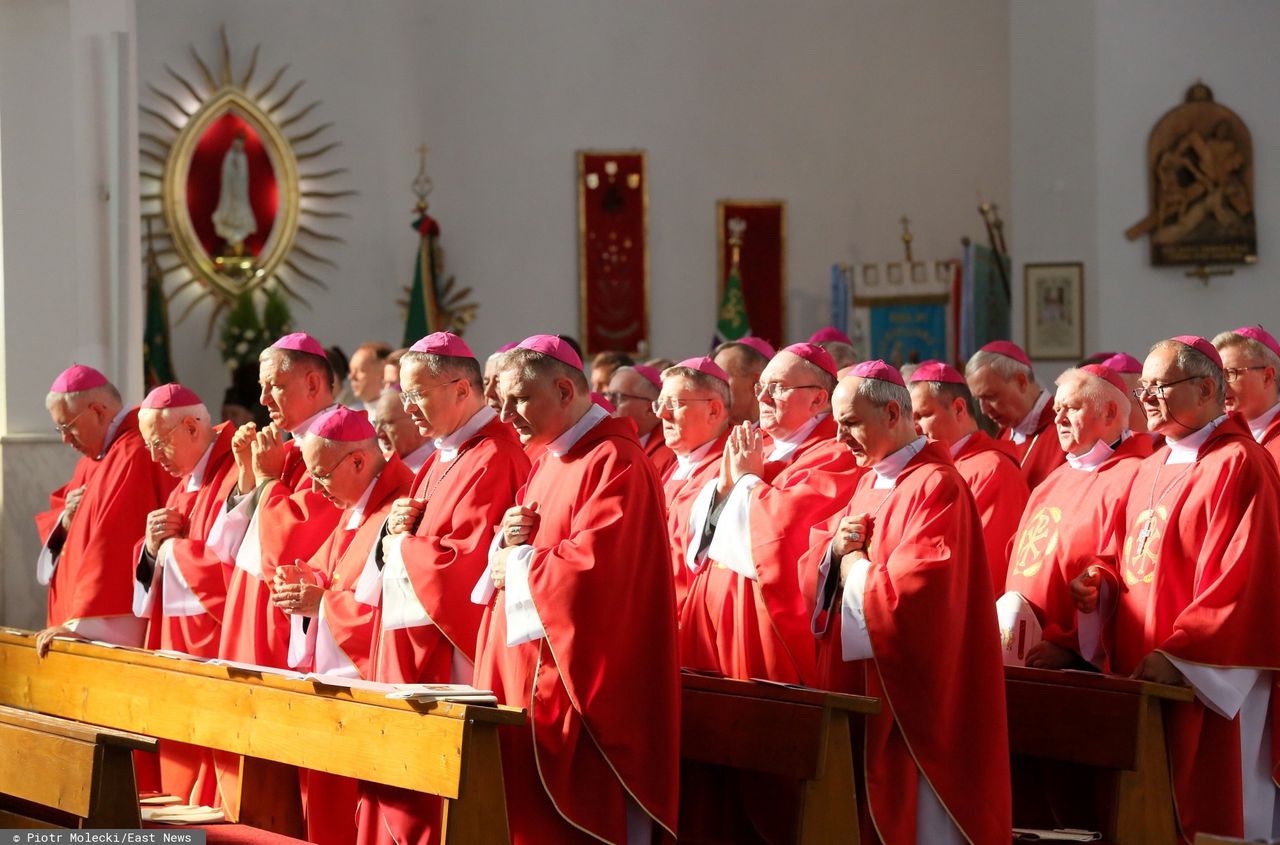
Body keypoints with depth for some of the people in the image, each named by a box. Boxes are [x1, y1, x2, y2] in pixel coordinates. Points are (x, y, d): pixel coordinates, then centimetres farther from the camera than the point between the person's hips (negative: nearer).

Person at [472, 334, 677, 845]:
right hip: (526, 678, 9)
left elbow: (594, 566, -25)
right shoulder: (549, 463, 17)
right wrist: (509, 543, -1)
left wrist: (518, 561, -10)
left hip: (578, 686, -9)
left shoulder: (614, 462, -13)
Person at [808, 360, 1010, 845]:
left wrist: (855, 565, -8)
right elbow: (817, 564, 17)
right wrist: (837, 547, -5)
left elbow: (915, 591, -25)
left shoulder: (935, 486, -15)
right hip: (858, 686, 9)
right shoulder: (871, 482, 14)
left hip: (910, 692, -9)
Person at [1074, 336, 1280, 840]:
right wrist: (1102, 587, 2)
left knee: (1203, 818, -5)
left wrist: (1178, 656, -22)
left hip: (1207, 683, -8)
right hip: (1142, 679, 8)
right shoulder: (1152, 470, 17)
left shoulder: (1237, 465, -10)